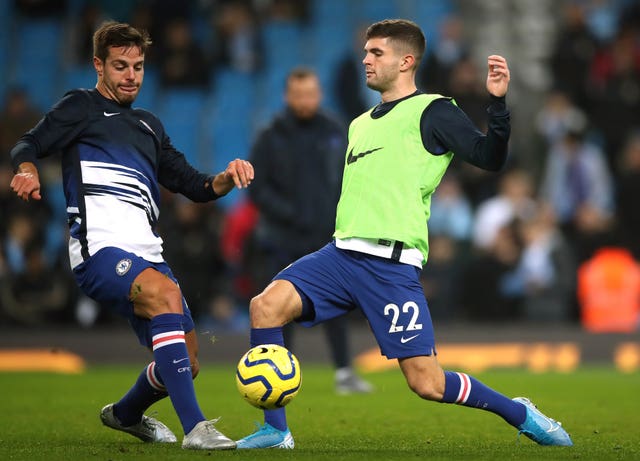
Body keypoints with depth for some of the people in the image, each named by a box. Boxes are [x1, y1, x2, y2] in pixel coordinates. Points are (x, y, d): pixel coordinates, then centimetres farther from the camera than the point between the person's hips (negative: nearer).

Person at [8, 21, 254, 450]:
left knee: (186, 362, 5)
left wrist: (226, 179, 5)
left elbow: (194, 186, 26)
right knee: (165, 292, -35)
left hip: (146, 253, 7)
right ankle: (195, 427, -39)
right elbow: (28, 145, 1)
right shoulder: (81, 107, 11)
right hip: (99, 249, -7)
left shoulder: (149, 125, 28)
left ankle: (125, 414, 38)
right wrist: (28, 170, -22)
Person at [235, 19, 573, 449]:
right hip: (343, 253, 7)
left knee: (427, 383, -10)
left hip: (391, 263, -7)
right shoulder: (361, 124, 23)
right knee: (266, 306, -16)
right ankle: (276, 430, -9)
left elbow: (490, 157, -11)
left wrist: (498, 103, -24)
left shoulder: (431, 111, 1)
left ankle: (520, 414, 14)